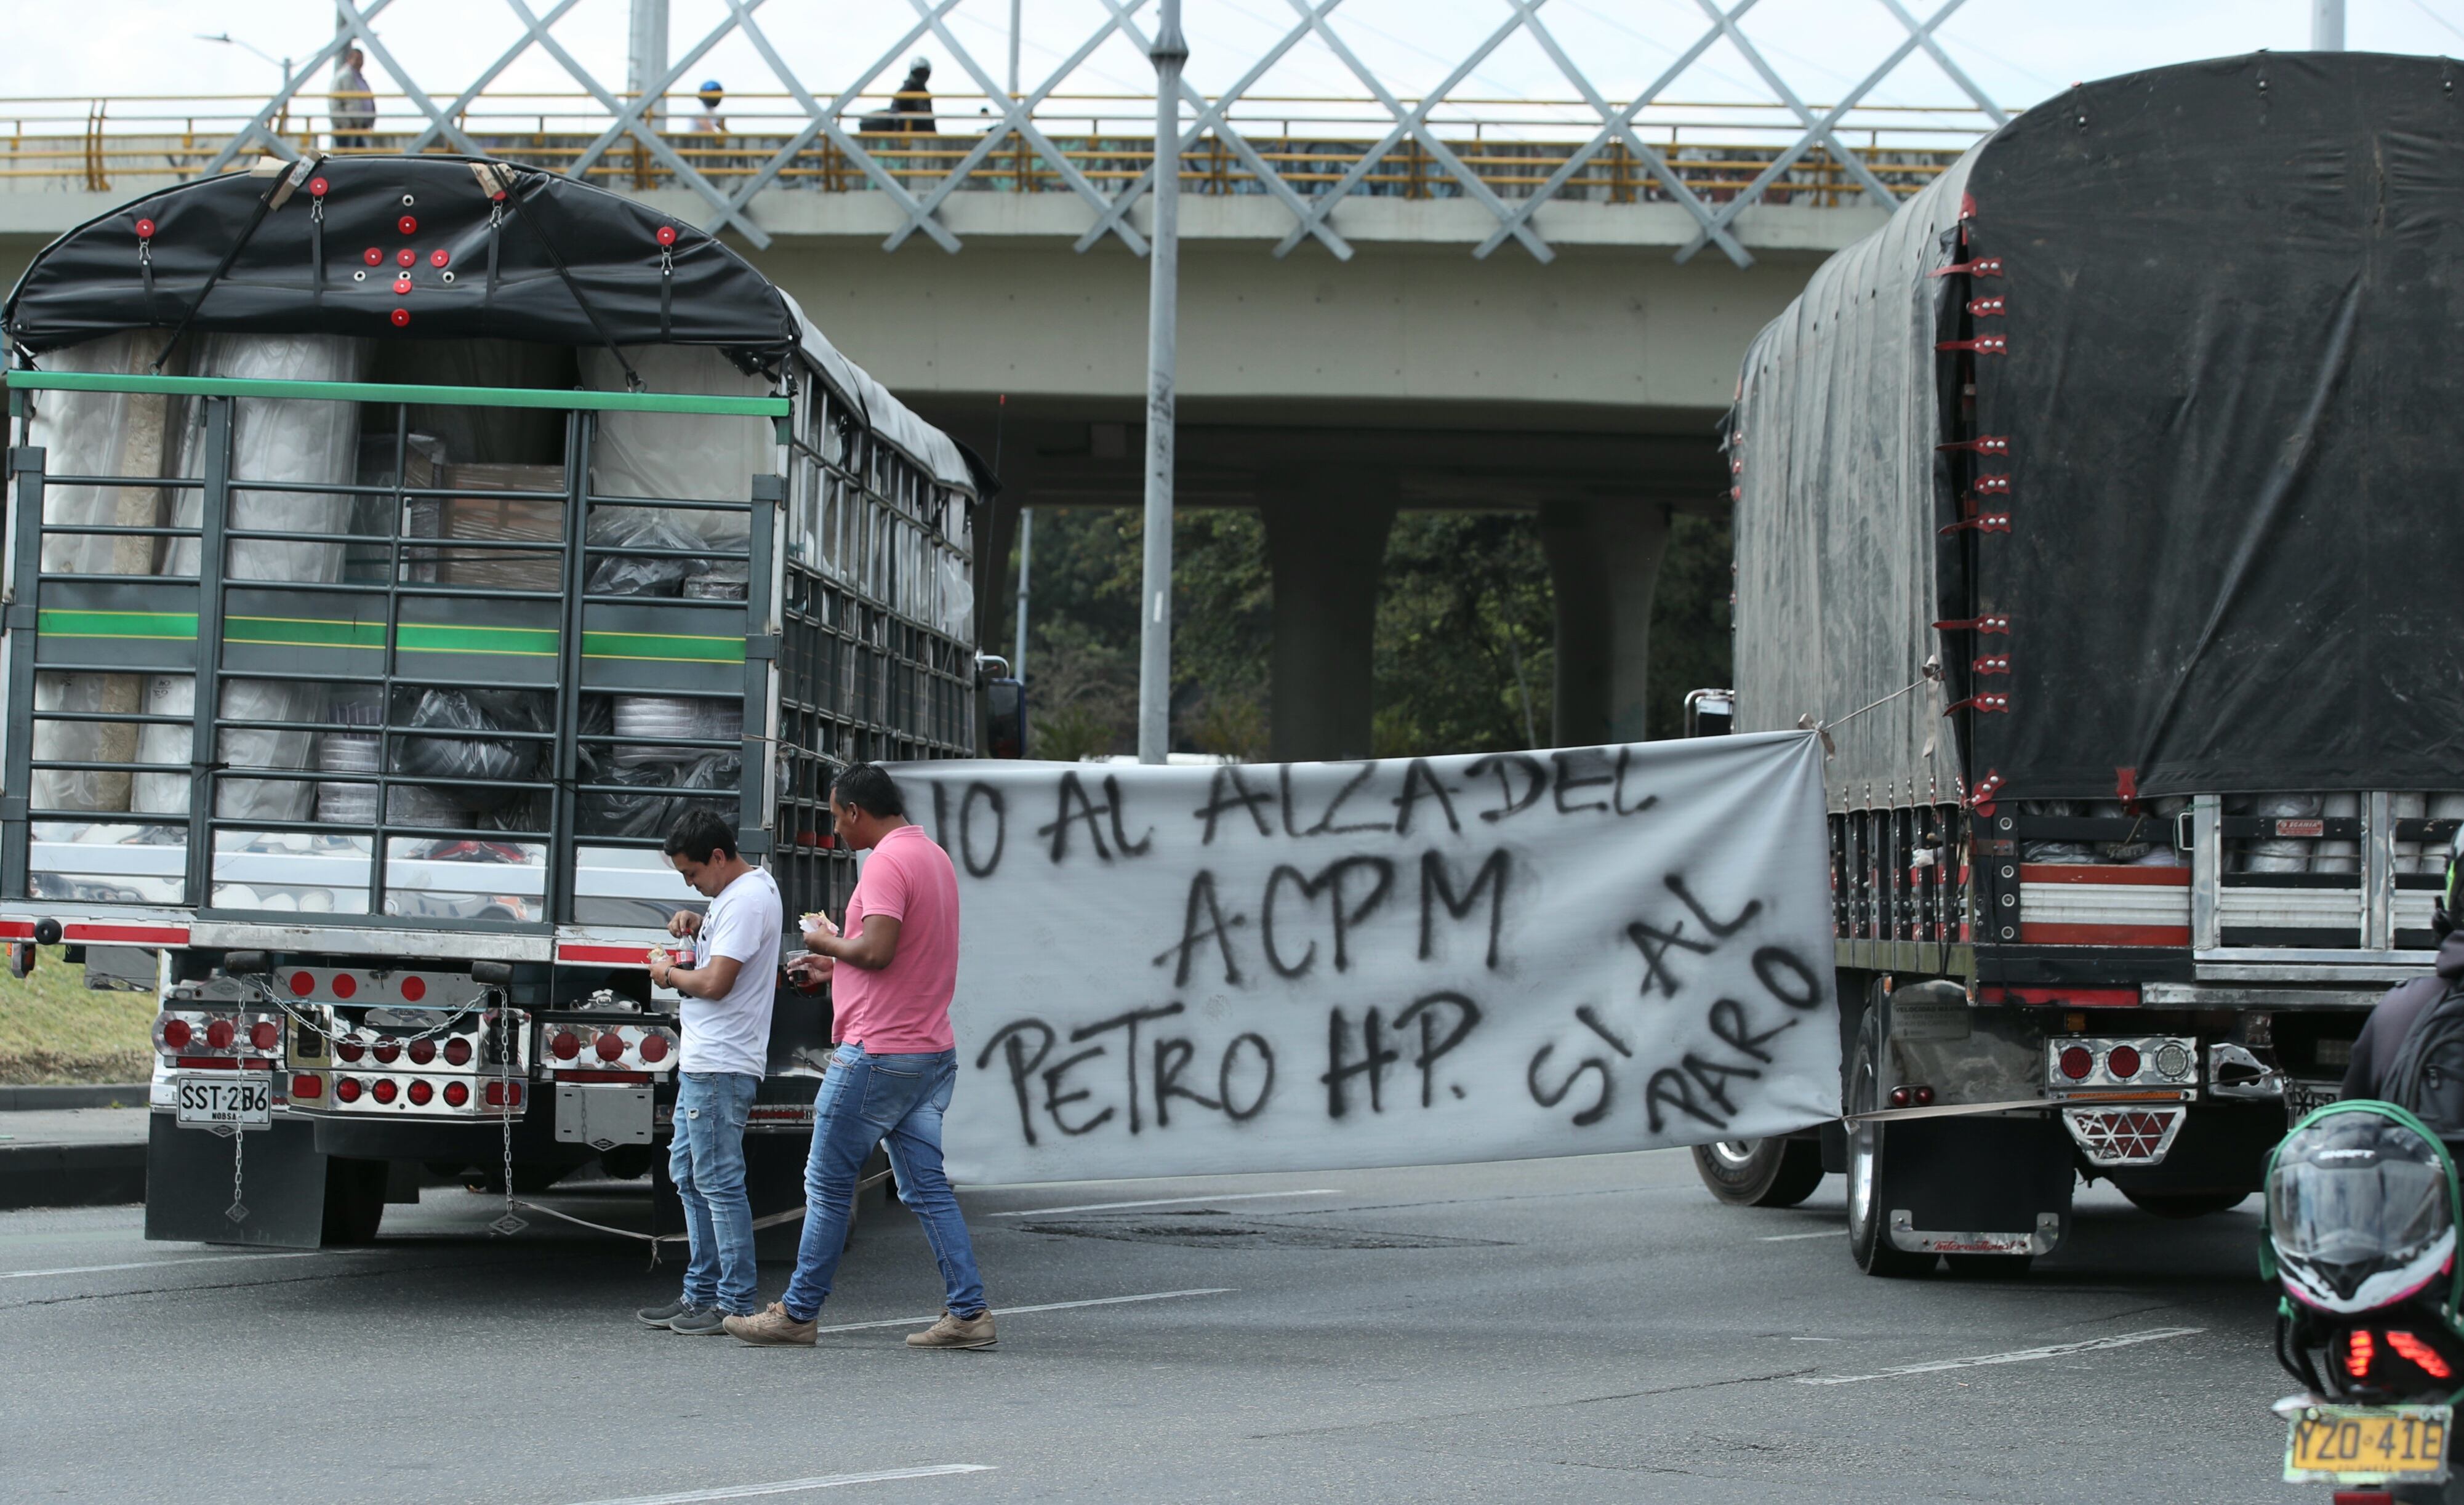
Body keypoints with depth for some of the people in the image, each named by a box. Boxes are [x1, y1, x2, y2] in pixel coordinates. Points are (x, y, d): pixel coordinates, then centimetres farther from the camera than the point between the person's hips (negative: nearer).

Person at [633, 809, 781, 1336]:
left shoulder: (747, 899, -16)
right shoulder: (736, 891, 17)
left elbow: (715, 982, -22)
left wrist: (668, 973, -4)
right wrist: (696, 926, 14)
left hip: (721, 1066, -11)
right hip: (700, 1061, 11)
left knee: (719, 1180, -9)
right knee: (689, 1175, 15)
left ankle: (736, 1305, -7)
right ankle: (702, 1293, 21)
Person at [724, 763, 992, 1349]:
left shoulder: (887, 862, -15)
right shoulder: (936, 857, 16)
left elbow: (877, 950, -25)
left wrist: (829, 940, -7)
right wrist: (834, 963, 22)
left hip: (877, 1053, -9)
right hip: (934, 1052, 9)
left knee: (828, 1185, 1)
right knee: (927, 1187, 9)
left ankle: (798, 1312, 8)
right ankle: (968, 1313, 3)